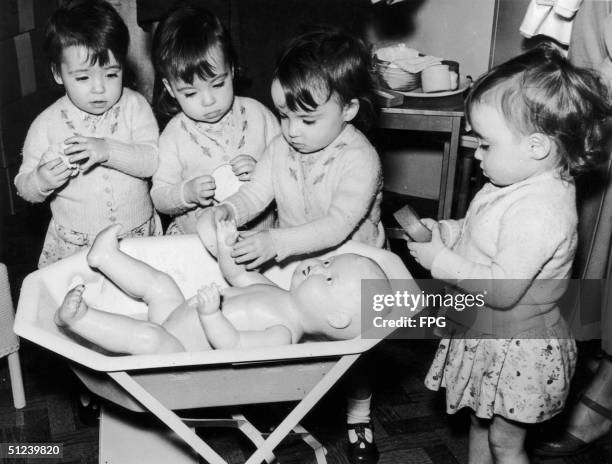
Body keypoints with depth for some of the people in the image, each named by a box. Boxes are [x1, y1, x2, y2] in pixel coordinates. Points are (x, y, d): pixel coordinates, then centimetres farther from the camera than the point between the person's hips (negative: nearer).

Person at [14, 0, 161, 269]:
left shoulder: (134, 106, -4)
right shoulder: (46, 125, -6)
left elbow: (154, 161, -14)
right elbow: (24, 189, 0)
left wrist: (108, 150, -29)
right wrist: (41, 181, -23)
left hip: (139, 236, 0)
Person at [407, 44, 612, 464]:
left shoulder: (539, 211, -32)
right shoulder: (518, 184, -1)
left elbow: (502, 290, -32)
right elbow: (487, 239, 13)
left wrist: (440, 259, -24)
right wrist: (445, 231, -3)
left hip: (517, 348, -9)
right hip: (486, 336, 9)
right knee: (480, 420, 27)